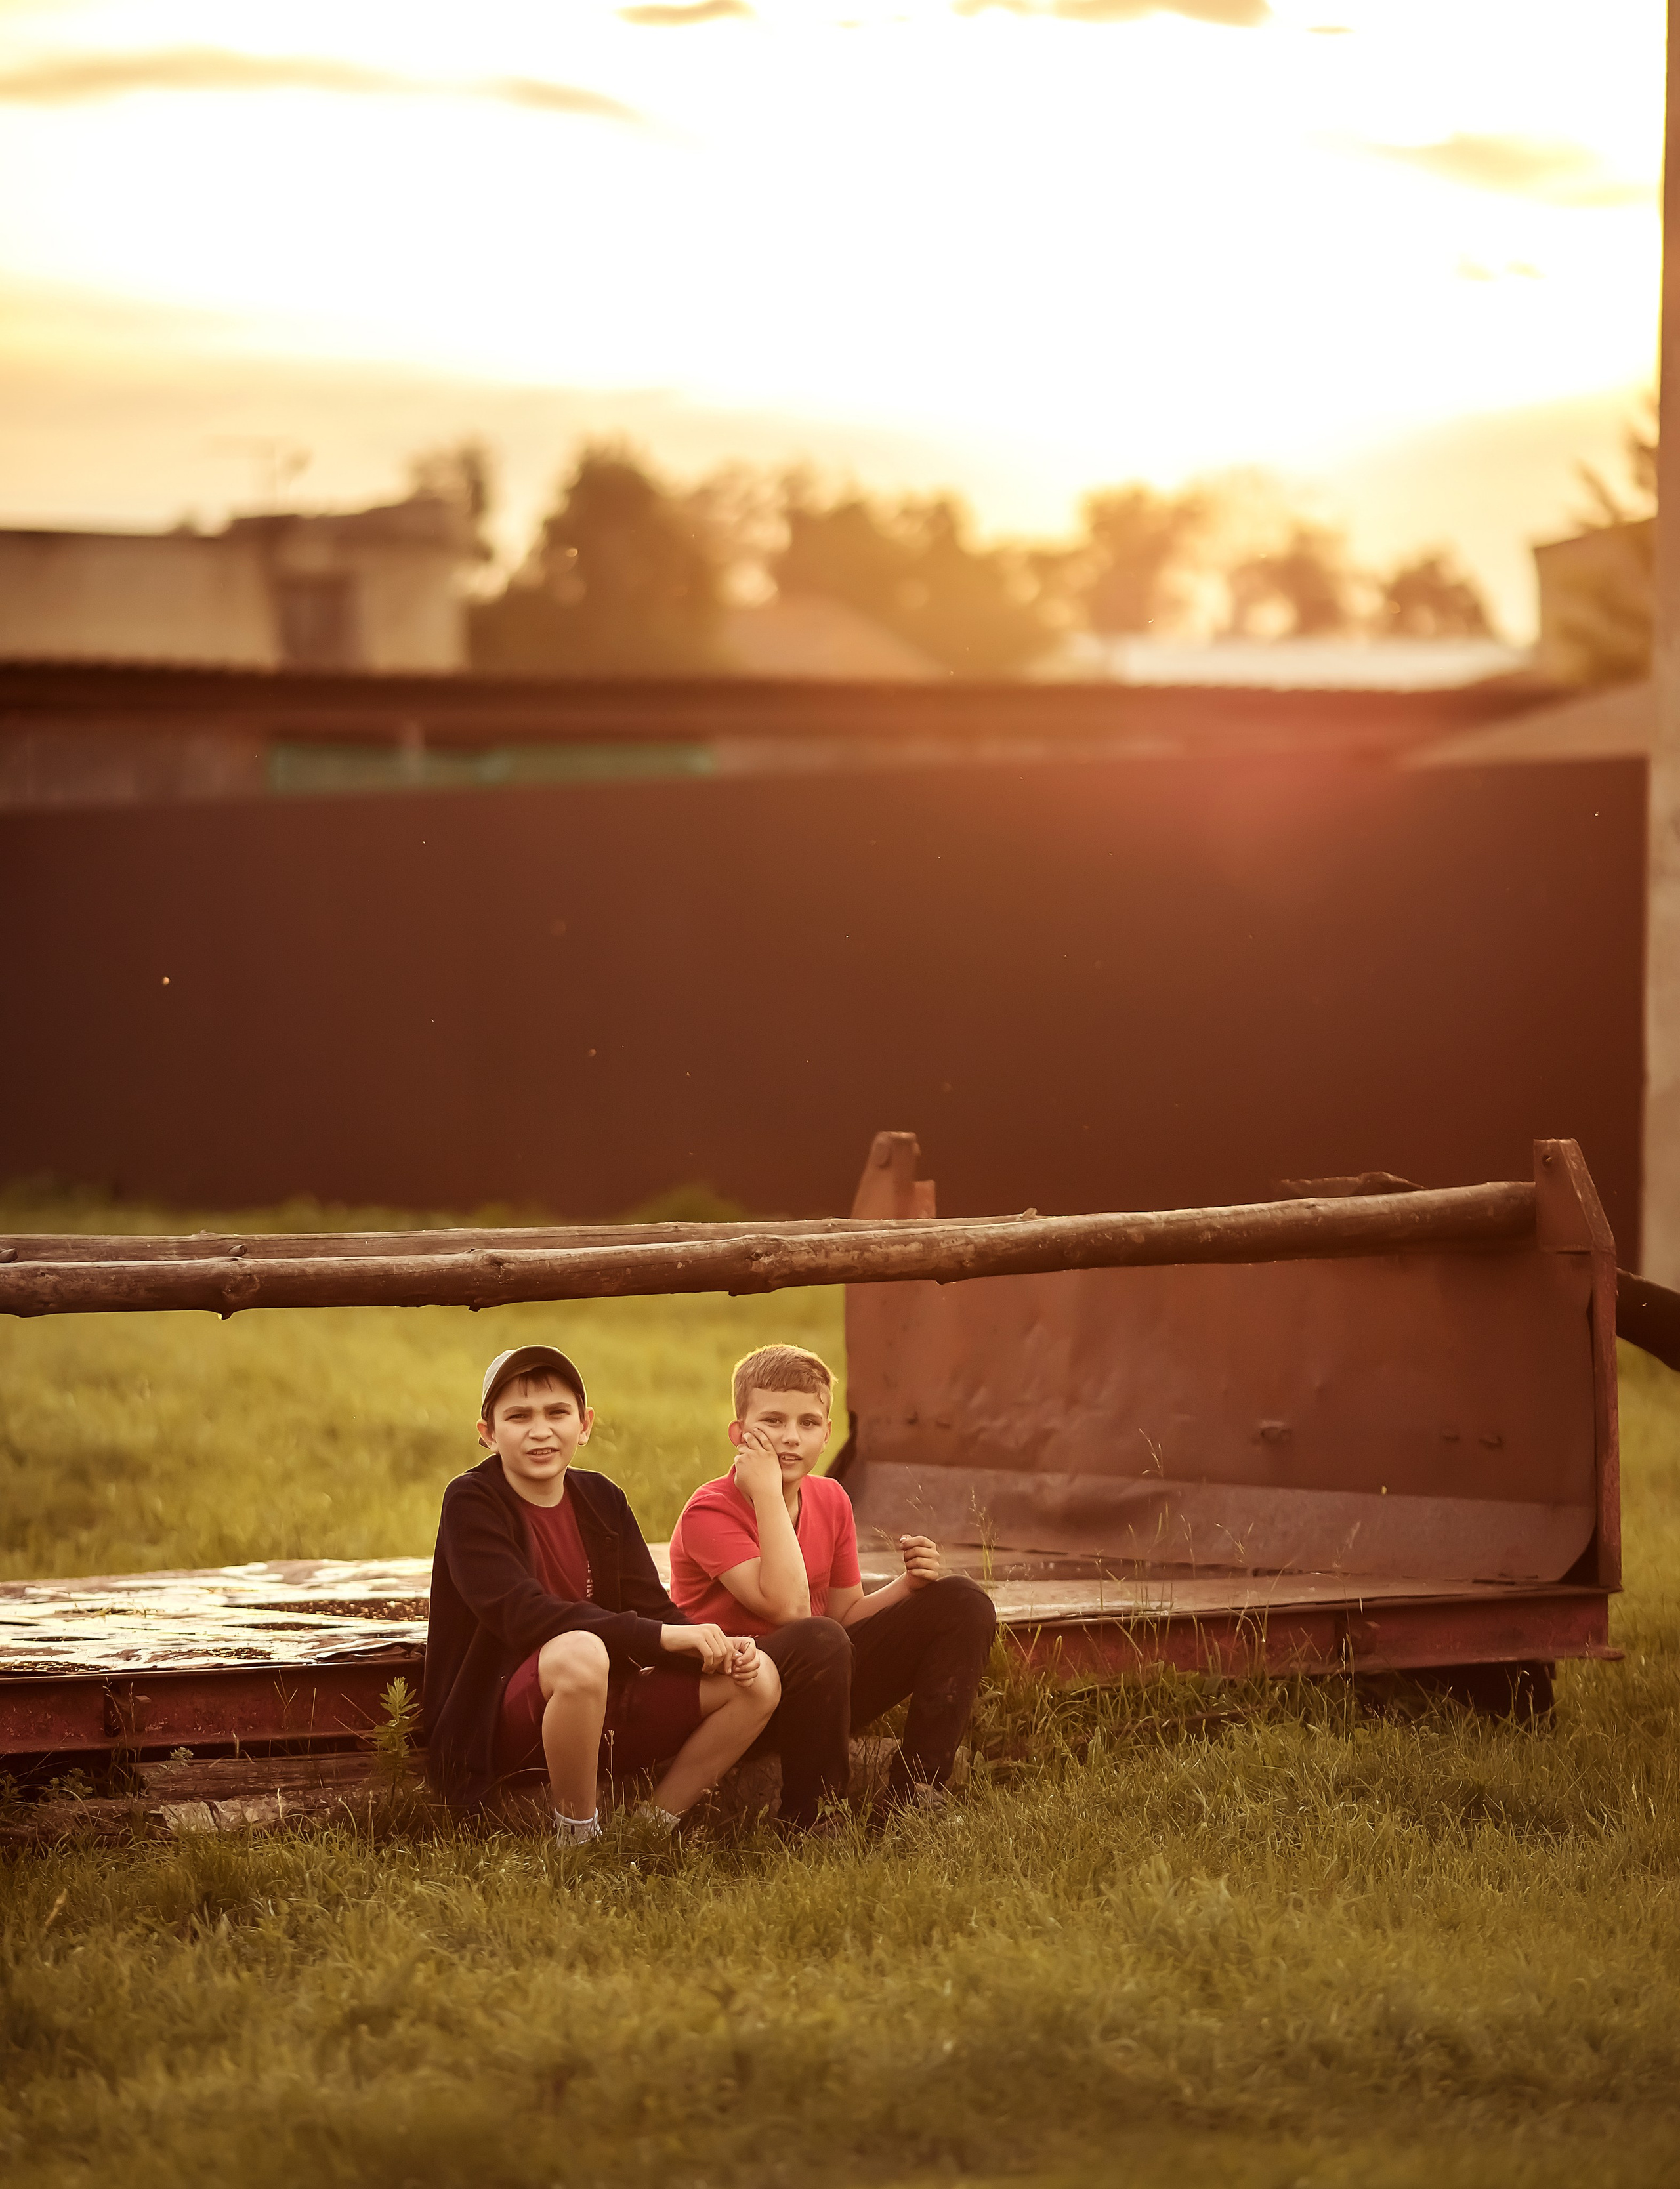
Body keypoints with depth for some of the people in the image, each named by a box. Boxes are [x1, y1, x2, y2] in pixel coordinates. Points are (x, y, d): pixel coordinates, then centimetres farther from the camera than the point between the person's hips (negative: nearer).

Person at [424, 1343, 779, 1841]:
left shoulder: (602, 1500, 9)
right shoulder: (471, 1502, -11)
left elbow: (648, 1606, 3)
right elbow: (522, 1614, -25)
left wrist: (717, 1647, -19)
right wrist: (662, 1636, -29)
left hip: (600, 1711, 6)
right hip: (493, 1723, -6)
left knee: (757, 1679, -8)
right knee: (579, 1654, -39)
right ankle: (578, 1834, -18)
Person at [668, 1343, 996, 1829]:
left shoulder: (830, 1502, 5)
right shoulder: (708, 1511, -17)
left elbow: (846, 1613, 13)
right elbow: (787, 1607, -30)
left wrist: (908, 1584, -7)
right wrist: (767, 1491, -27)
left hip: (818, 1685, 8)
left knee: (963, 1603, 0)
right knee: (817, 1639, -40)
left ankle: (911, 1794, -8)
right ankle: (811, 1821, -22)